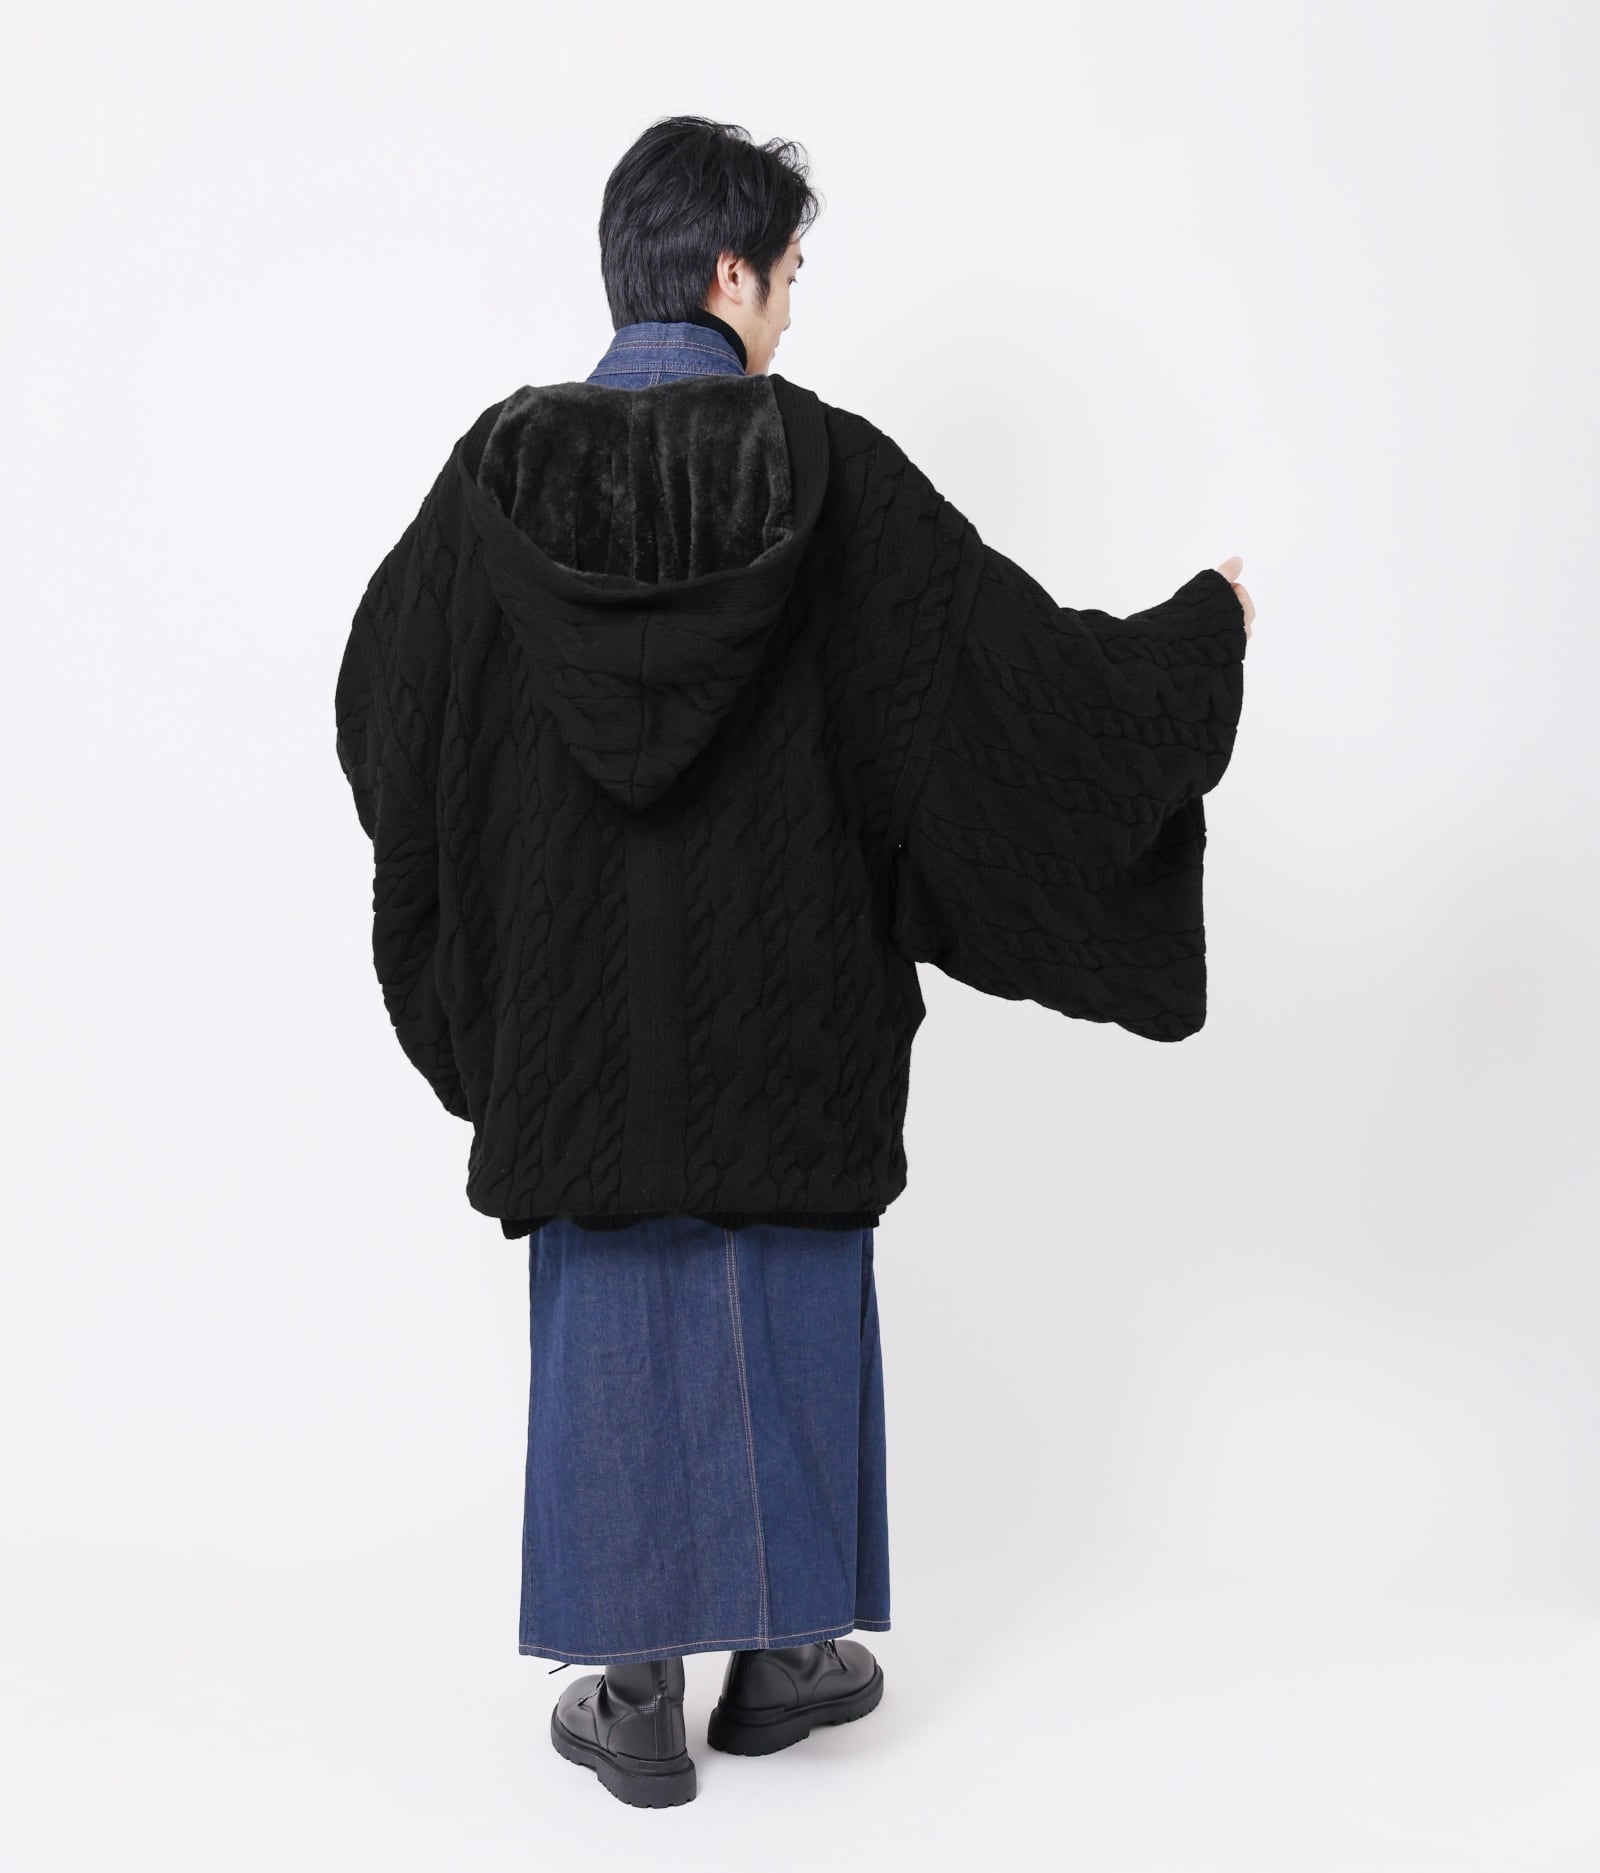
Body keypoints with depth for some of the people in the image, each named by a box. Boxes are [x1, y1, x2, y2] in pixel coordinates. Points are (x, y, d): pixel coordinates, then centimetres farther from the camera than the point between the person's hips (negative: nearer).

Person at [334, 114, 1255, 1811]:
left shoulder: (501, 471, -6)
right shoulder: (831, 475, -12)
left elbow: (381, 708, 4)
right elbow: (1028, 669, -8)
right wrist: (1204, 630, 10)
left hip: (579, 997, 2)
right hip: (783, 992, -1)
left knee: (614, 1315, 11)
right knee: (787, 1302, 14)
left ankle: (638, 1696, 18)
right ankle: (782, 1654, 27)